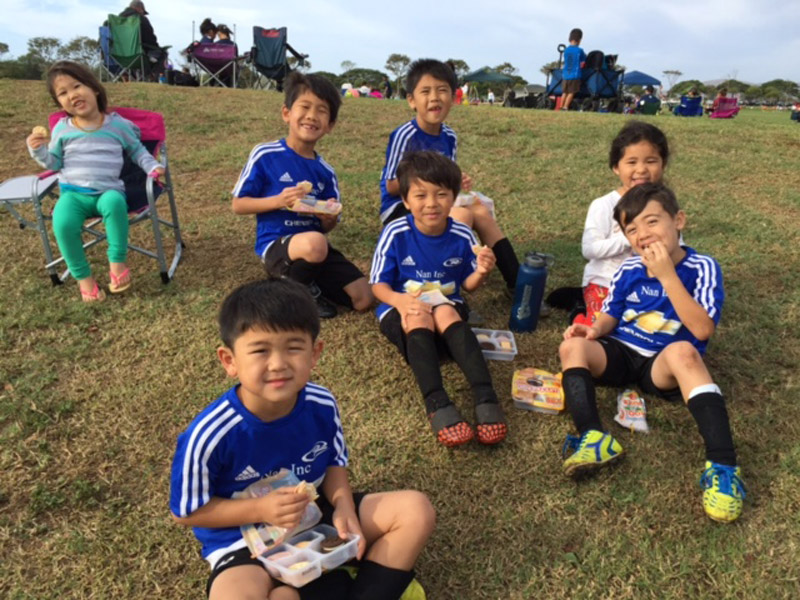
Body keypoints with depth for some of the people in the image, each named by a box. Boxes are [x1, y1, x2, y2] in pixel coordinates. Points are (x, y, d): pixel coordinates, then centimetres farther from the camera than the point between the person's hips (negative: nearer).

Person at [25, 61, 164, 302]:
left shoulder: (118, 124, 5)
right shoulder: (62, 128, 8)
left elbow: (137, 150, 19)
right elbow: (54, 163, 15)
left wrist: (152, 167, 3)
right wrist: (38, 150, -5)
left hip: (107, 191, -1)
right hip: (73, 192, 2)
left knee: (115, 202, -39)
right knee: (63, 222, -30)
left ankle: (117, 262, -23)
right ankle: (83, 276, -11)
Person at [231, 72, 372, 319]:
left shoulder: (325, 172, 7)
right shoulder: (265, 155, -5)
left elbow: (326, 227, 13)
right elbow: (238, 205, -3)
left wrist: (329, 219, -12)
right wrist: (279, 201, -18)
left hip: (316, 243, 5)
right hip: (275, 244, -5)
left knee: (363, 298, -8)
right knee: (314, 243, -39)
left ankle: (308, 284, 17)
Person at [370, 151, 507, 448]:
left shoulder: (462, 235, -6)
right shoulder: (395, 233, -12)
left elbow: (468, 285, 4)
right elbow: (378, 284, -8)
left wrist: (481, 272, -20)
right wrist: (400, 300, -30)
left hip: (447, 307, 1)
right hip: (401, 309, -1)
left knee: (446, 313, -34)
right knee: (419, 317, -35)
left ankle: (486, 398, -43)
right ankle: (437, 404, -48)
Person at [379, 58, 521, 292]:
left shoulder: (449, 137, 4)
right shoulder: (405, 136, -18)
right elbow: (392, 186, -17)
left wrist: (457, 183, -10)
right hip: (399, 208, -7)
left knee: (480, 211, -8)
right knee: (463, 215, -25)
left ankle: (517, 282, -4)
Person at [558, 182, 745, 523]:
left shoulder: (702, 268, -11)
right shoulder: (628, 271, 0)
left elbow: (702, 331, -23)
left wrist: (667, 276, -26)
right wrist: (595, 329, -13)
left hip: (663, 366, -4)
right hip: (621, 354, 4)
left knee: (683, 352, -38)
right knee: (573, 346, -23)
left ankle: (722, 465, -39)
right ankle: (593, 438, -39)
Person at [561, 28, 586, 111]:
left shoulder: (566, 50, 5)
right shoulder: (579, 50, -7)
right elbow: (583, 61, 3)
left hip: (566, 75, 4)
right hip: (575, 75, -4)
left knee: (565, 92, 12)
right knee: (571, 92, -1)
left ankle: (561, 106, 10)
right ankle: (565, 107, -6)